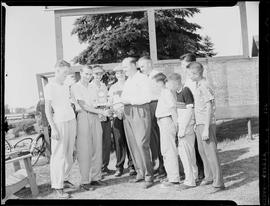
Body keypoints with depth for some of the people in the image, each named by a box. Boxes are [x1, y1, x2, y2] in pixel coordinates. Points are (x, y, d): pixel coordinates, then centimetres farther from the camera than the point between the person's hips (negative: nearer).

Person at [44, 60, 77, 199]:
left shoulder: (66, 87, 14)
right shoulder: (50, 87, -5)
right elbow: (47, 110, -8)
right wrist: (53, 128, -14)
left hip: (71, 120, 7)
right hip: (59, 122, -7)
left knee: (69, 154, 9)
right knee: (59, 155, -4)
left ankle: (64, 179, 21)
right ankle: (58, 186, 2)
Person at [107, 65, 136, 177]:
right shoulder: (112, 87, 19)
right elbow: (110, 103, 15)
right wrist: (116, 110, -3)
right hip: (117, 116, 2)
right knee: (119, 142, -2)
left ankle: (131, 166, 5)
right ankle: (119, 167, 6)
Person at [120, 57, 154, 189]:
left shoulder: (142, 78, -3)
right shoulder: (127, 81, 22)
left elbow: (146, 98, -13)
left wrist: (129, 100, -16)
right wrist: (120, 101, -1)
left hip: (140, 112, -8)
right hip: (127, 114, 8)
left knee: (142, 144, -12)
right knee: (132, 145, 6)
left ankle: (148, 176, -5)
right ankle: (140, 173, 15)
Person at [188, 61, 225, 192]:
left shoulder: (205, 87, -16)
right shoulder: (197, 86, 12)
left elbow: (209, 108, -19)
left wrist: (206, 129, -21)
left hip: (207, 124, -10)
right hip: (199, 123, 10)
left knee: (211, 153, -5)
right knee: (202, 151, 19)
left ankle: (218, 183, 2)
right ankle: (209, 177, 34)